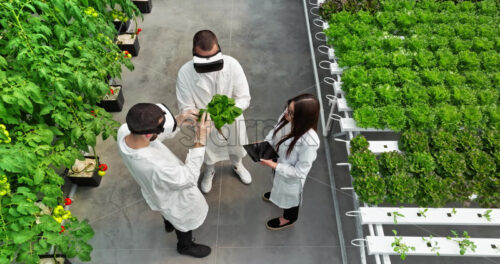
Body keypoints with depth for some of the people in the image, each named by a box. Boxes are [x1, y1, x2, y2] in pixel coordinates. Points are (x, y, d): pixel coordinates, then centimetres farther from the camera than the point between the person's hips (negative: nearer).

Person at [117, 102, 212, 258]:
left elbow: (155, 136, -9)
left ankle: (169, 224, 73)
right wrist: (200, 141, -36)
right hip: (177, 202, -6)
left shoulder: (123, 131, -30)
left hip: (156, 190, 6)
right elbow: (189, 178, -31)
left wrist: (176, 121, -22)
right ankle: (185, 246, 61)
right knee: (184, 222, 29)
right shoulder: (156, 166, -49)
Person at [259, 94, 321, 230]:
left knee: (290, 196, 27)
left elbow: (299, 171, -30)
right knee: (280, 185, 38)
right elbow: (275, 130, -3)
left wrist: (274, 166, -30)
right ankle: (277, 193, 74)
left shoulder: (309, 142, -43)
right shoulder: (287, 117, -26)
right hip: (279, 163, 6)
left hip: (291, 177, -5)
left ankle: (289, 218, 60)